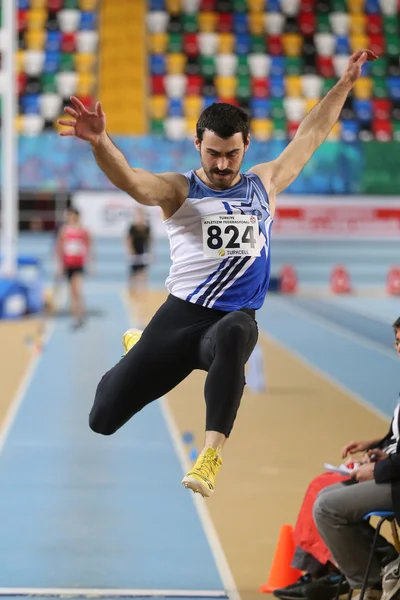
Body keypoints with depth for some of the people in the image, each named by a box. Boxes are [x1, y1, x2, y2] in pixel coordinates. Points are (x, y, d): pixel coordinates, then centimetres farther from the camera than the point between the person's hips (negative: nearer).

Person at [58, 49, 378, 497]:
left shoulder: (264, 183, 12)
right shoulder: (178, 190, 1)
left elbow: (311, 134, 21)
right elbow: (130, 181, -19)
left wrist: (345, 83, 19)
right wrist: (99, 141, -39)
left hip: (235, 319, 0)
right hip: (181, 316, 0)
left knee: (234, 333, -41)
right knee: (103, 419, 4)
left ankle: (212, 453, -41)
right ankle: (138, 349, 40)